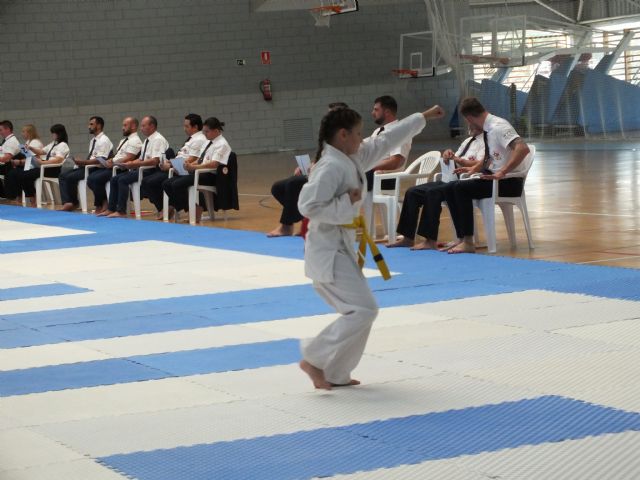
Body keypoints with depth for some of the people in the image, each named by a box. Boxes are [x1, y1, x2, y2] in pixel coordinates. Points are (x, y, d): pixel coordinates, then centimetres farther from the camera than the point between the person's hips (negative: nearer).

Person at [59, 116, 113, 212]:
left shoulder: (103, 140, -11)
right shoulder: (93, 140, 18)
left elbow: (100, 160, -20)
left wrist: (83, 162, -20)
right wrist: (82, 162, 3)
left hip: (97, 169, -10)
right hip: (88, 166, 10)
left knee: (70, 177, -20)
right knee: (63, 175, -3)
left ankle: (74, 203, -3)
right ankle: (67, 203, -13)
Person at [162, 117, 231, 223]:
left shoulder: (222, 144, -7)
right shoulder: (208, 142, 21)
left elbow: (214, 164, -20)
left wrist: (193, 167, -27)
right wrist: (189, 165, -1)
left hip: (211, 175, -9)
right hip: (199, 171, 9)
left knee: (177, 184, -26)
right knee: (167, 184, -4)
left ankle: (195, 213, -15)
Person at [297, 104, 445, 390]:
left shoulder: (353, 159, 10)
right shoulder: (331, 166, -19)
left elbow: (388, 140, 19)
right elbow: (308, 206, -26)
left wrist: (424, 117, 25)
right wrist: (347, 203, -21)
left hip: (340, 248, 10)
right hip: (328, 251, -10)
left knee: (359, 311, 12)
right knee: (363, 310, -12)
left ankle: (334, 374, 17)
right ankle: (315, 359, -5)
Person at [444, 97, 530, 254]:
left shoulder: (498, 127, -18)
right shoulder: (488, 128, 10)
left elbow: (522, 148, -33)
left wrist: (502, 172, -34)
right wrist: (474, 169, 18)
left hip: (509, 182, -9)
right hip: (494, 177, 9)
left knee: (461, 188, -23)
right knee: (451, 189, 3)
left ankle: (468, 242, -19)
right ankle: (462, 238, 4)